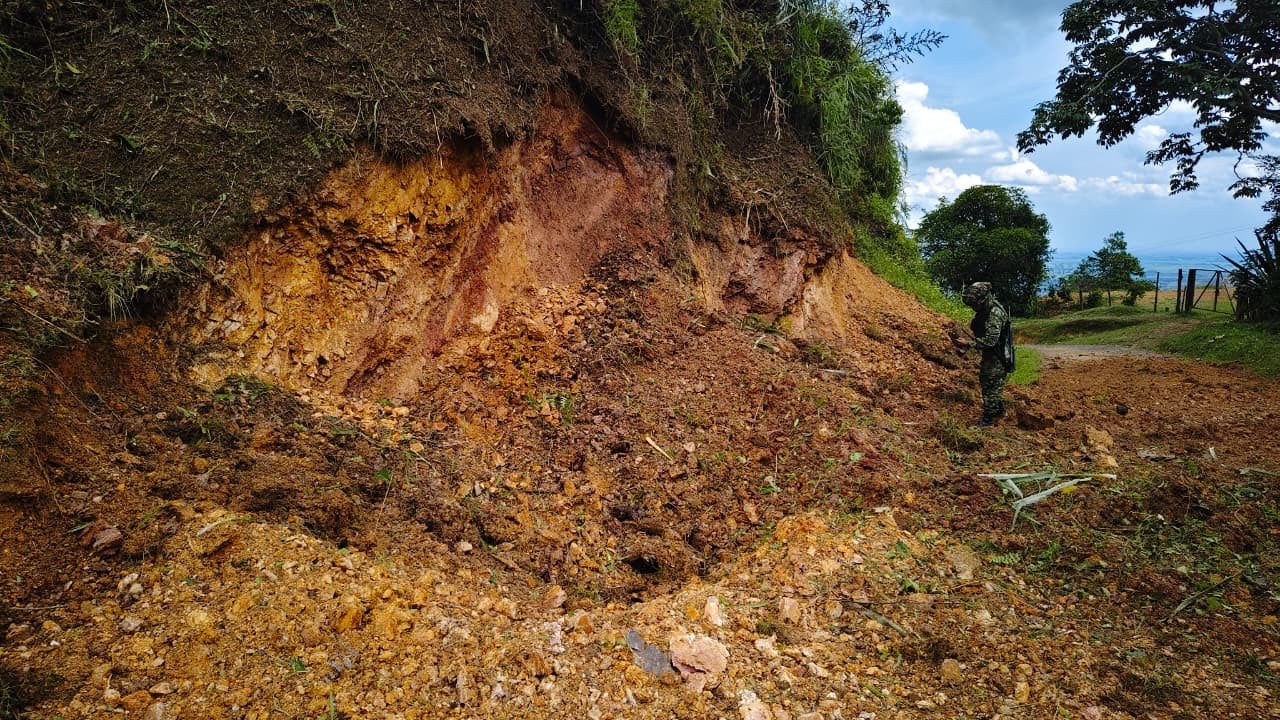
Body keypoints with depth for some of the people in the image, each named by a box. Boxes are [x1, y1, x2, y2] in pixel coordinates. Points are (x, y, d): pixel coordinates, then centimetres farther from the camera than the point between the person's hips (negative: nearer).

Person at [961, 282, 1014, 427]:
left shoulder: (995, 313, -26)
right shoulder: (985, 310, 5)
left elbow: (990, 340, -31)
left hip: (997, 358, -10)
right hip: (989, 355, 10)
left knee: (991, 388, -1)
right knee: (985, 382, 22)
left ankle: (988, 420, 8)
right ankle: (999, 411, 40)